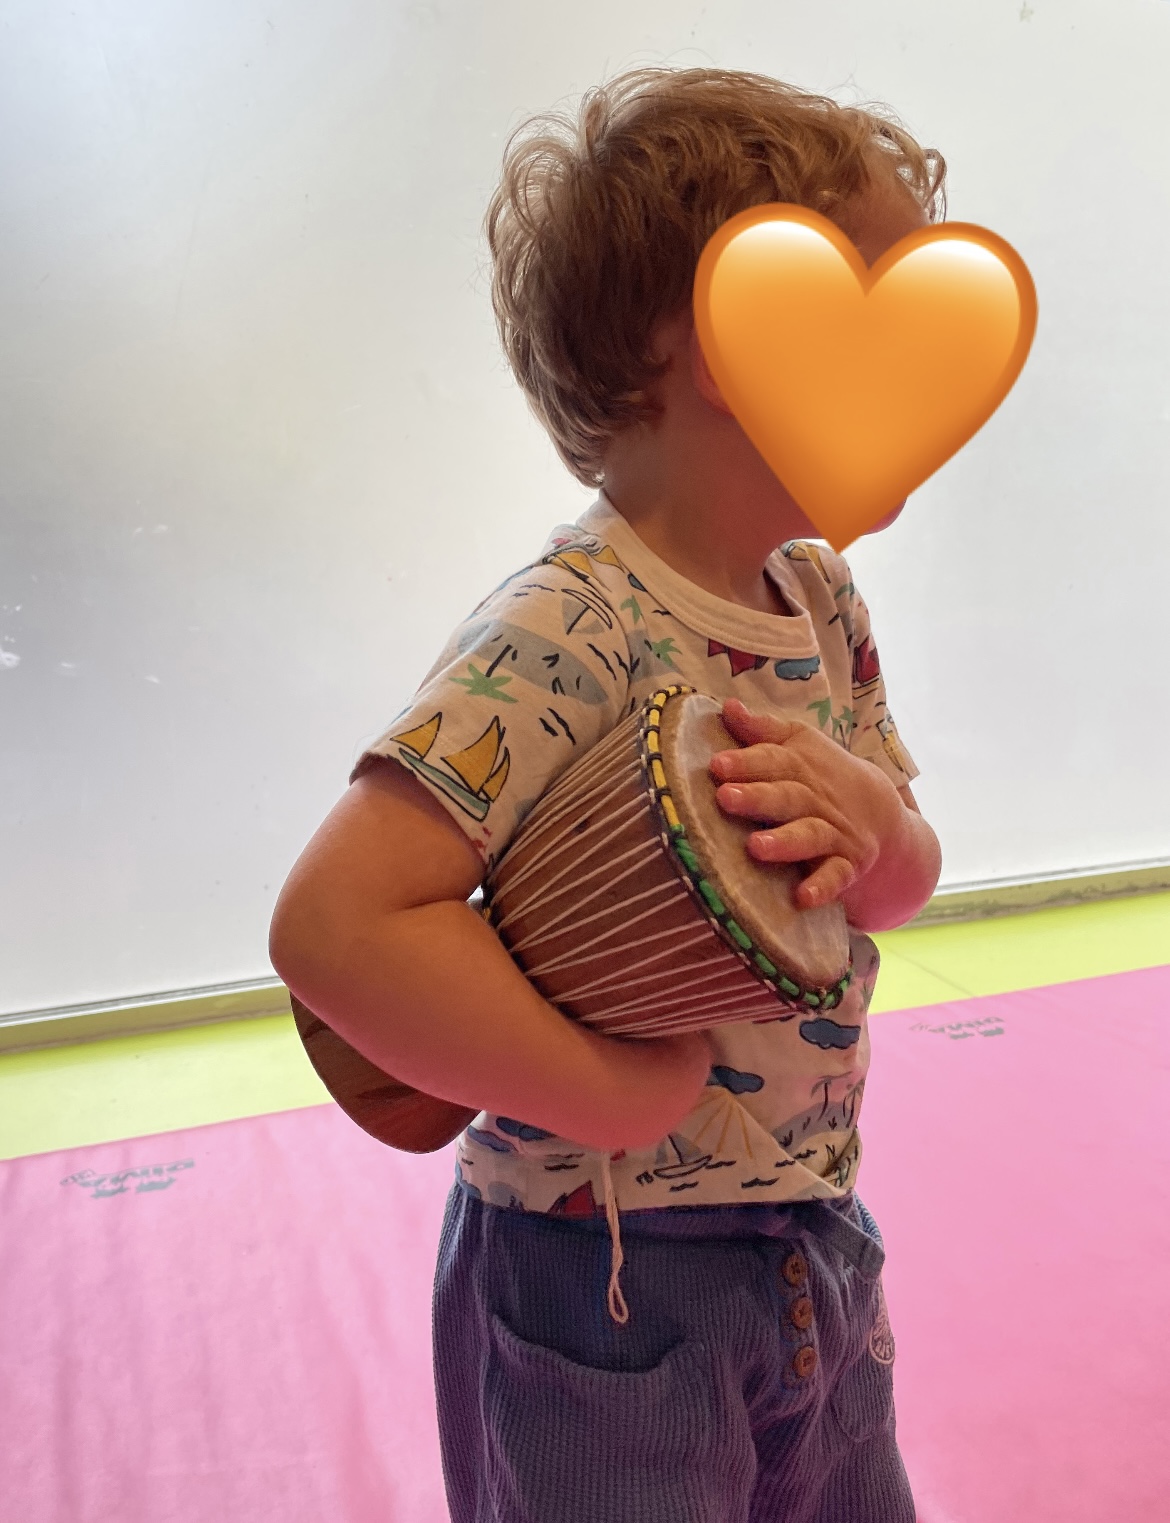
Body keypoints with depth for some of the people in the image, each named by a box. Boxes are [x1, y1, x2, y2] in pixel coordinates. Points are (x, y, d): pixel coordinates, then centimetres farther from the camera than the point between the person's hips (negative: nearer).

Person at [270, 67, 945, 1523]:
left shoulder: (822, 598, -1)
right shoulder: (565, 636, -28)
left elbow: (906, 881, 4)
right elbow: (335, 924, -33)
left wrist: (869, 824, -19)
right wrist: (620, 1097, -27)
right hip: (606, 1290, -7)